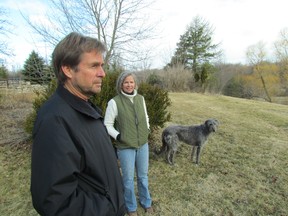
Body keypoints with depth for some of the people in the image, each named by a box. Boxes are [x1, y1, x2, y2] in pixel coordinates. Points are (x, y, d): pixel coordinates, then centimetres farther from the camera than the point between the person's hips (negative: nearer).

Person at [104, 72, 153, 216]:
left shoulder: (140, 98, 0)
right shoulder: (114, 102, -14)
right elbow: (107, 124, -8)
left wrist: (147, 131, 7)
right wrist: (118, 136, -17)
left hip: (143, 144, 4)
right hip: (125, 147, -4)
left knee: (143, 176, 21)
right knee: (128, 179, 13)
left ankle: (146, 202, 44)